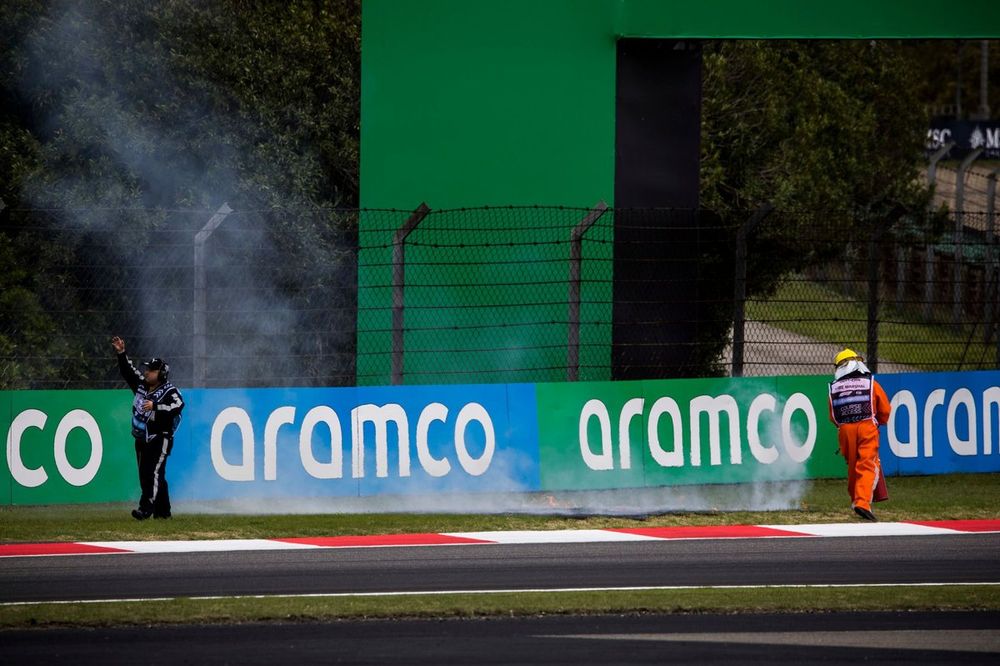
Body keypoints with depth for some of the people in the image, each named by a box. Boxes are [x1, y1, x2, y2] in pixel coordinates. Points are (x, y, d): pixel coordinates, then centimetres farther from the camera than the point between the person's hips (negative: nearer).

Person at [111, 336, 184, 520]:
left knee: (154, 472, -17)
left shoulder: (169, 391, -11)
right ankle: (162, 510, 18)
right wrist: (121, 353, 6)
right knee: (145, 476, 9)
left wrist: (155, 406, -33)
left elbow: (178, 406, -27)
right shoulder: (141, 385, 11)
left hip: (159, 439, -8)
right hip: (142, 439, 8)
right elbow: (128, 371, 17)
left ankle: (146, 509, -27)